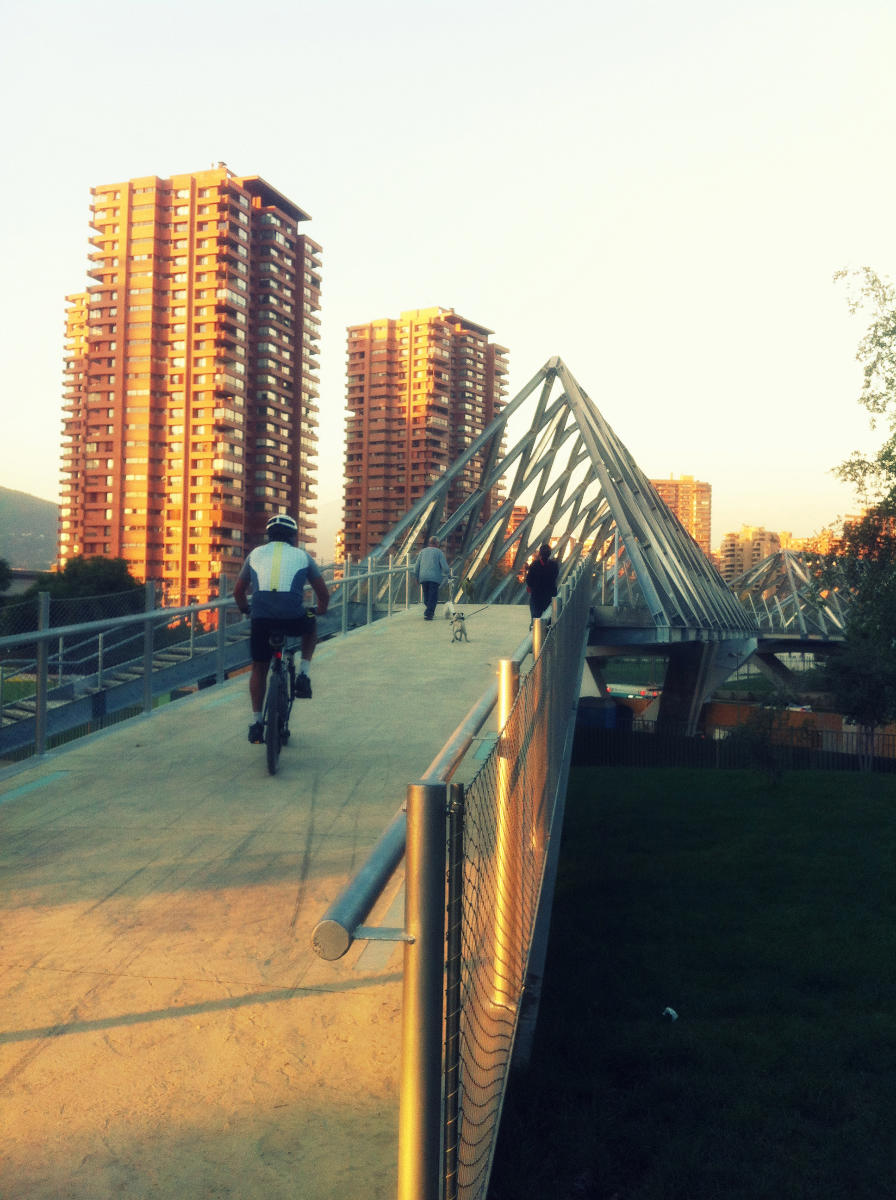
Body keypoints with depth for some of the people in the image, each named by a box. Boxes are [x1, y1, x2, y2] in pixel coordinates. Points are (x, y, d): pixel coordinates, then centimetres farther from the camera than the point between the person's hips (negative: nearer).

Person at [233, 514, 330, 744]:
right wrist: (320, 611, 38)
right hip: (293, 619, -1)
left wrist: (246, 610, 42)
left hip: (261, 619, 1)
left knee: (259, 668, 20)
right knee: (311, 628, 34)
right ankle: (303, 675, 18)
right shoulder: (302, 556, 16)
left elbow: (238, 591, 23)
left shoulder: (256, 554, 20)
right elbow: (323, 593, 18)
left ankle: (256, 723, 18)